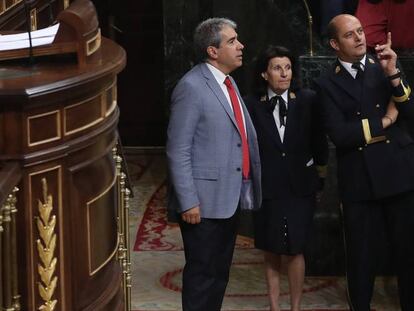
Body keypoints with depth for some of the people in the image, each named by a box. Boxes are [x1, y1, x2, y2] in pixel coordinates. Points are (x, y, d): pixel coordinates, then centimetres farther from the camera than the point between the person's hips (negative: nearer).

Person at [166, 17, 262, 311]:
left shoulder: (229, 83, 13)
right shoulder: (191, 87, -14)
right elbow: (178, 151, -16)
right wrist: (188, 201, -19)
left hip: (230, 198, 8)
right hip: (205, 201, -8)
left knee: (220, 273, 15)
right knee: (202, 275, -1)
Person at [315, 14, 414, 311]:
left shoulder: (385, 66, 7)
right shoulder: (328, 84, 1)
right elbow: (340, 134, -11)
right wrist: (384, 122, -6)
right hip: (360, 182, -1)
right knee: (362, 258, 7)